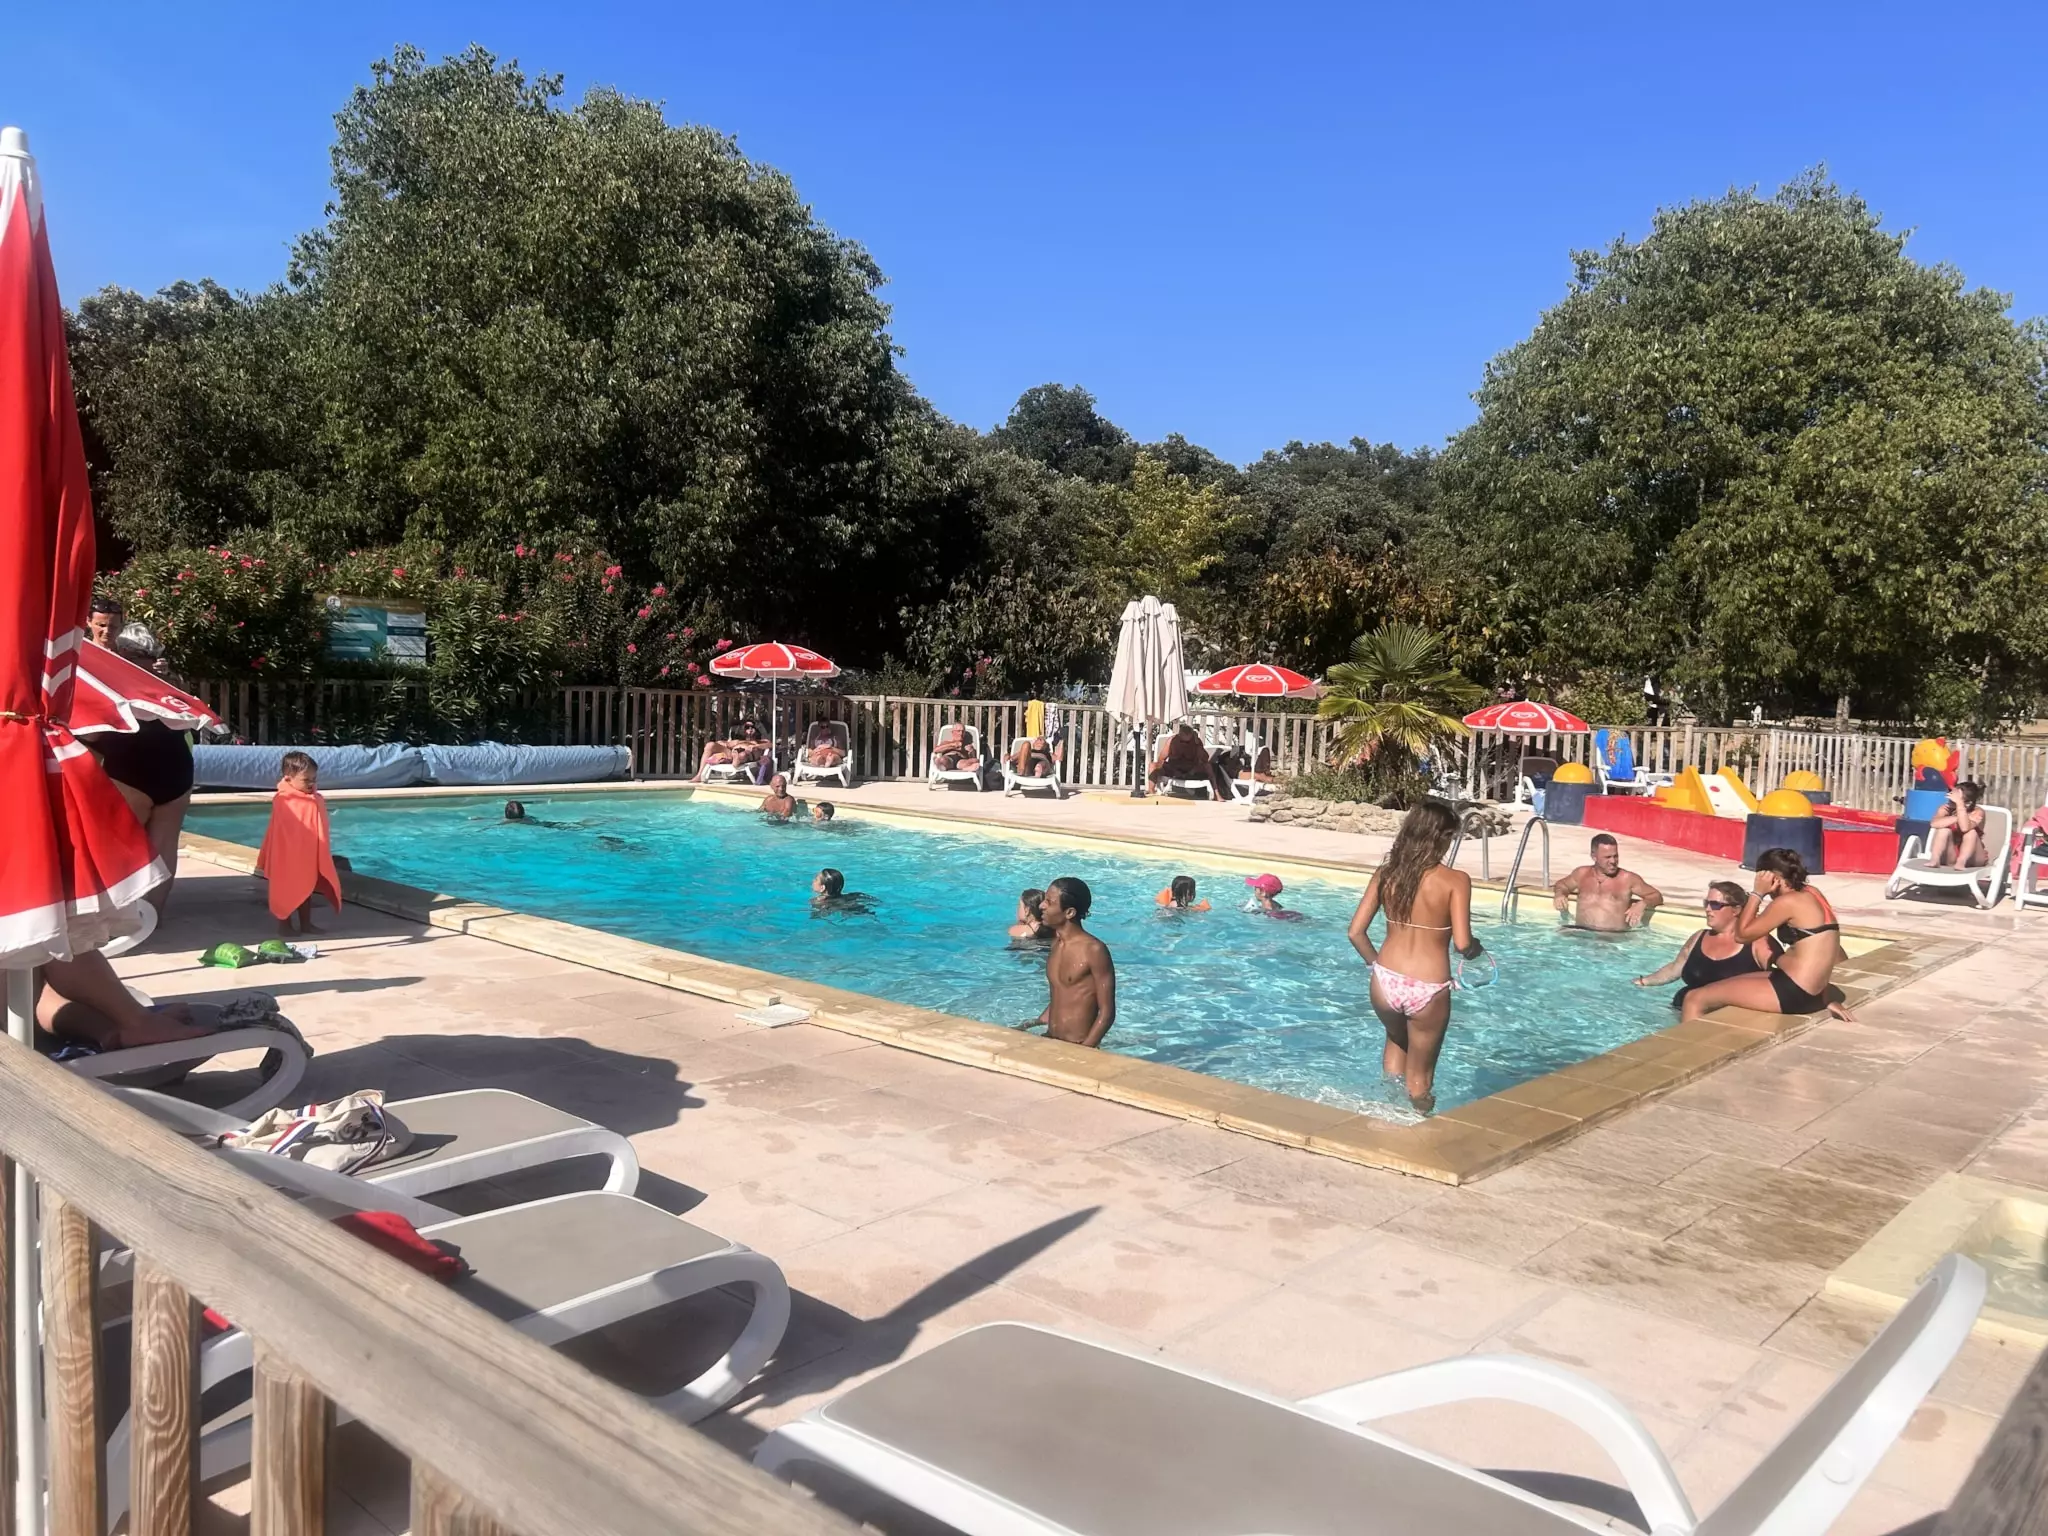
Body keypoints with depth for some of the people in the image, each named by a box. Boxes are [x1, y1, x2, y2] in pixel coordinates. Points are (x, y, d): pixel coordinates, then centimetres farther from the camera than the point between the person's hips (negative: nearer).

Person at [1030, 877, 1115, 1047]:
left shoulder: (1094, 950, -15)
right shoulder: (1057, 943, 7)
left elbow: (1107, 1012, -14)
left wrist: (1083, 1050, -19)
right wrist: (1031, 1025, 13)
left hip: (1078, 1047, -6)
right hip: (1050, 1041, 6)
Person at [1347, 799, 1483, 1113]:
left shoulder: (1385, 873, 0)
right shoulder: (1455, 880, -11)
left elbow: (1356, 932, 1)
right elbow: (1462, 944, -17)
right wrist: (1476, 949, 6)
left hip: (1385, 982, 4)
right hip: (1427, 991, -4)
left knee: (1397, 1040, 35)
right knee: (1419, 1073, 18)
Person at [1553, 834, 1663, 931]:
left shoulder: (1628, 878, 6)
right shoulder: (1582, 873, 15)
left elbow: (1657, 896, 11)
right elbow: (1561, 885, 34)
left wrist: (1642, 904, -11)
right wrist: (1559, 894, 10)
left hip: (1615, 937, -2)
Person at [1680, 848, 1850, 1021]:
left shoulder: (1788, 901, -15)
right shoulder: (1810, 894, 11)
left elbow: (1742, 934, -6)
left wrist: (1757, 893, -2)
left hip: (1793, 992, -10)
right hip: (1808, 993, 10)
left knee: (1695, 998, -11)